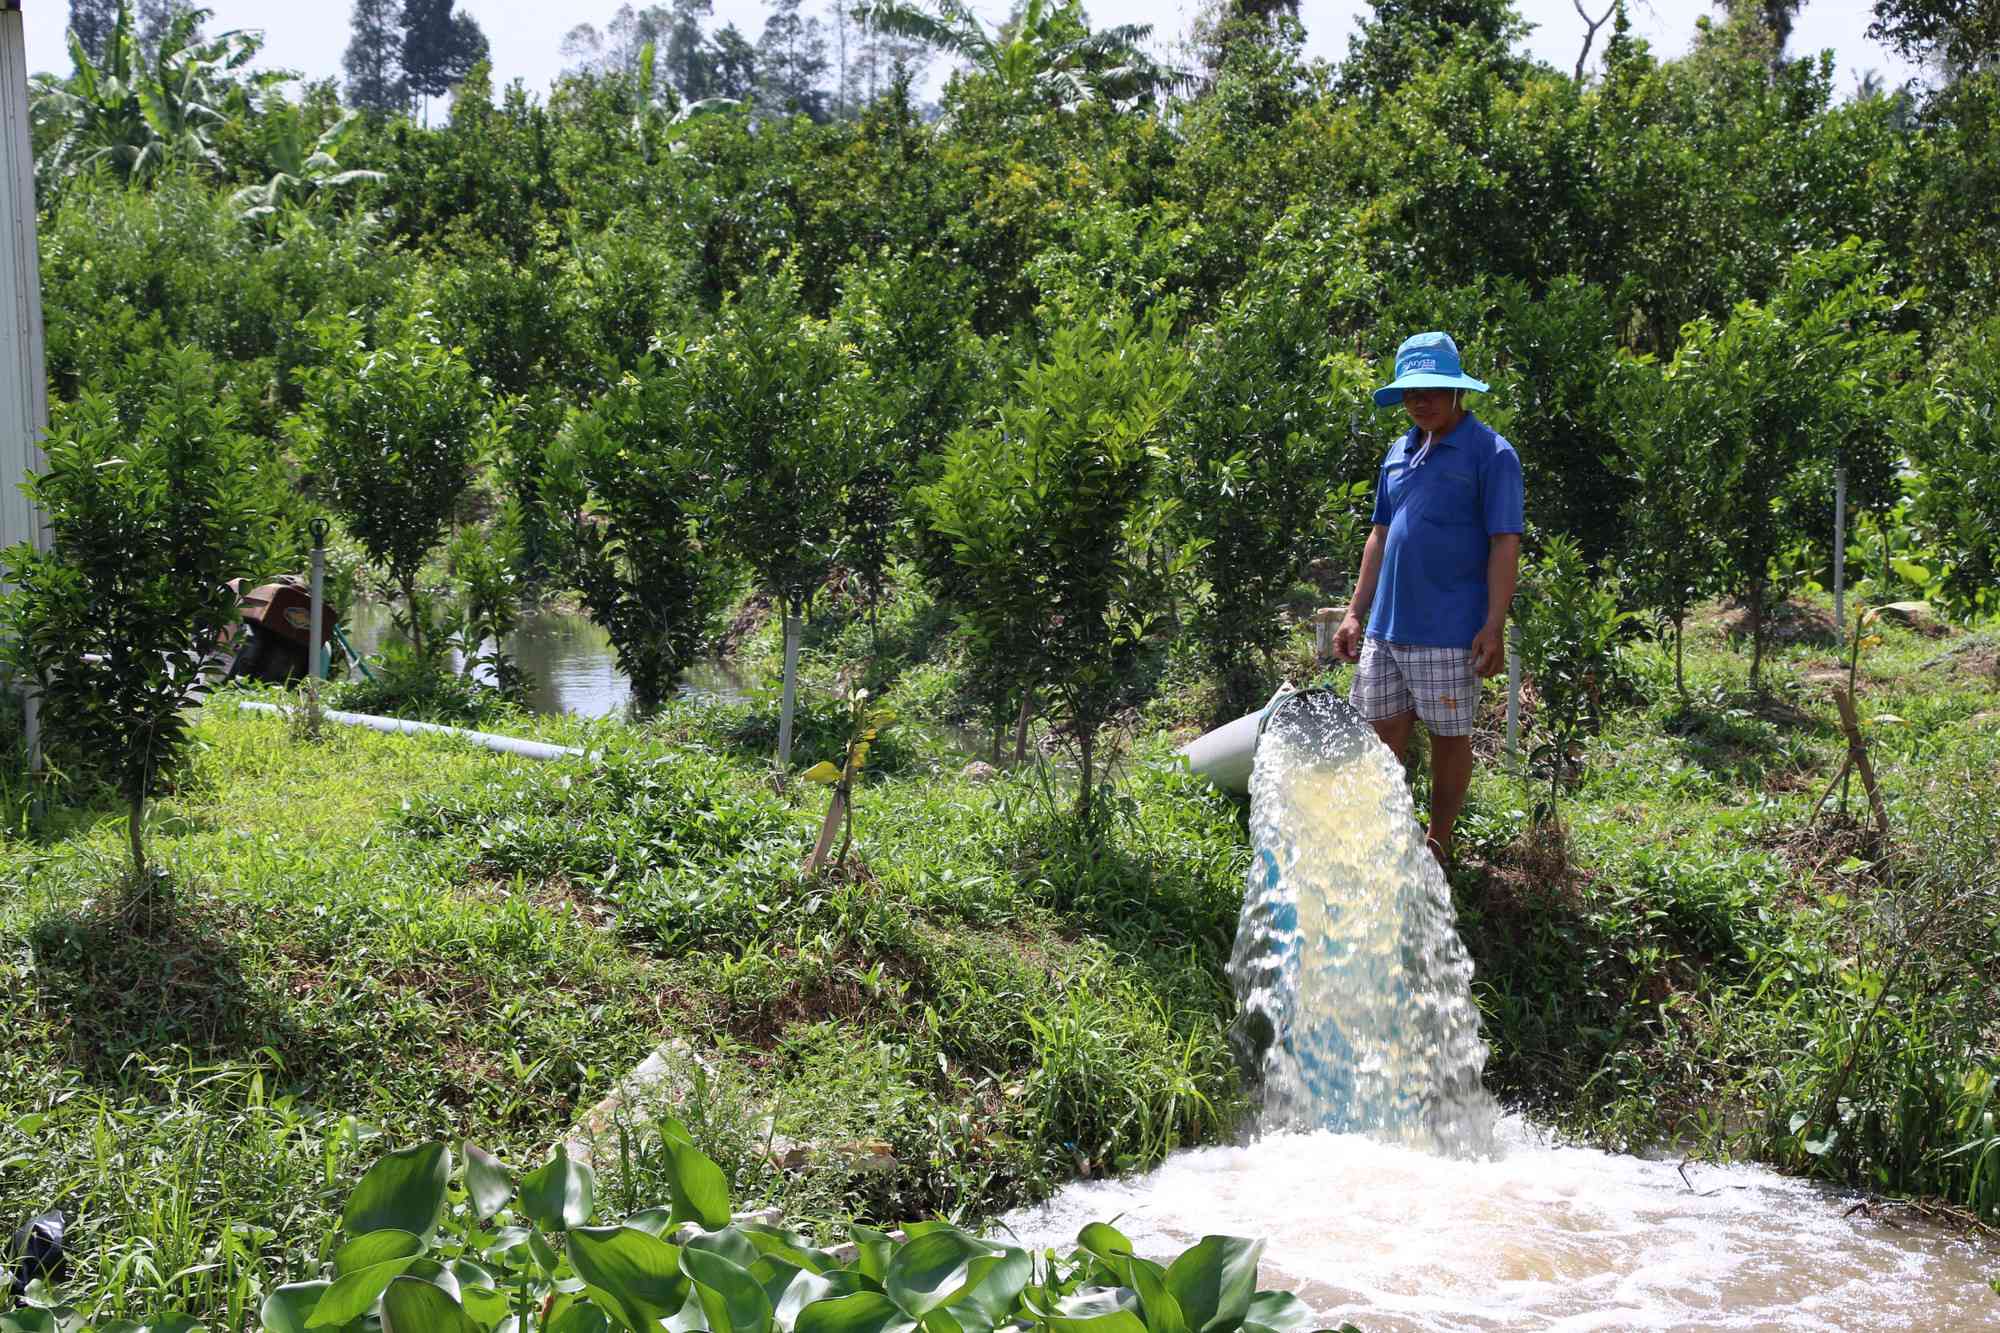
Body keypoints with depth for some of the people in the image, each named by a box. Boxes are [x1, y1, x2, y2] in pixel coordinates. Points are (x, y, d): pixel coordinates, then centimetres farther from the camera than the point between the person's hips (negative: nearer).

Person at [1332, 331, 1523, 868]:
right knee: (1383, 733, 9)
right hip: (1385, 626, 6)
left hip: (1449, 633, -6)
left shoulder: (1490, 454, -7)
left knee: (1448, 737, 5)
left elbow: (1504, 544, -11)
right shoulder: (1400, 453, 13)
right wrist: (1355, 613, 13)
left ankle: (1438, 844, 18)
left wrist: (1493, 627, -18)